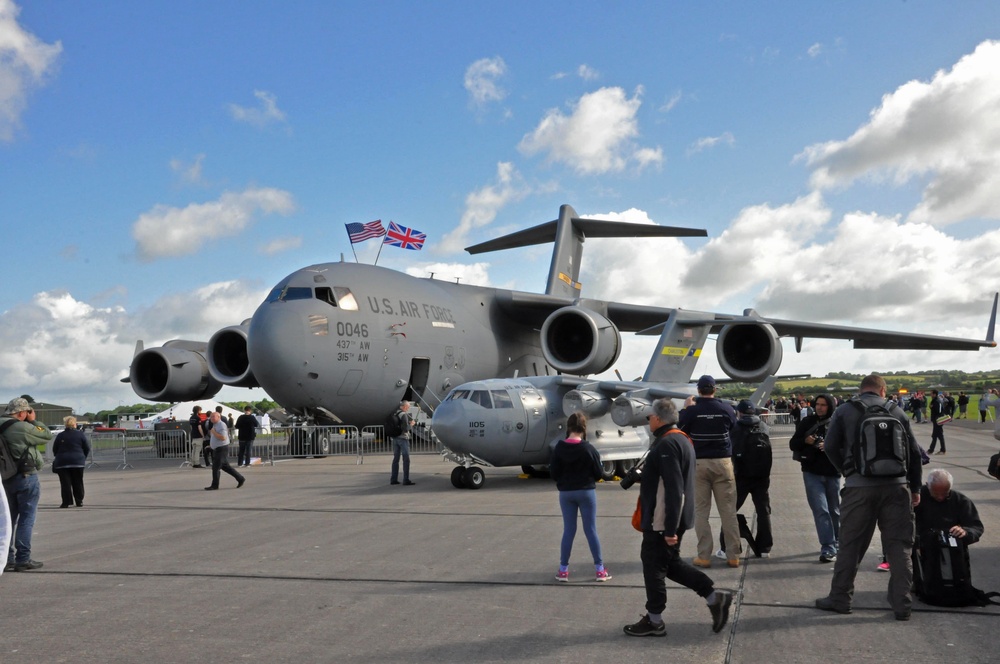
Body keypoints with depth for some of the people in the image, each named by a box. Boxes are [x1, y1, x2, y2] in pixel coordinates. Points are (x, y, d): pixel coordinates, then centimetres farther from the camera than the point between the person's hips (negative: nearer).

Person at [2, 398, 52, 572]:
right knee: (26, 518, 0)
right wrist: (33, 421, 2)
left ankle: (8, 559, 16)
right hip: (26, 477, -8)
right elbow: (47, 436, -7)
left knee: (10, 518, 14)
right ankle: (23, 559, 0)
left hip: (5, 478, 8)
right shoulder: (23, 427, -17)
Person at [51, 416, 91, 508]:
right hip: (78, 462, 0)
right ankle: (79, 501, 9)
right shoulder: (80, 434, -2)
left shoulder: (60, 435, 0)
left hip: (62, 462, 0)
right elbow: (87, 448, 2)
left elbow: (54, 449, 6)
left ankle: (66, 502, -2)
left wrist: (58, 458, 22)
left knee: (65, 483, 1)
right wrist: (83, 458, 17)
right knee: (77, 482, 8)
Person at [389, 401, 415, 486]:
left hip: (395, 438, 8)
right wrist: (411, 425, 0)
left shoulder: (394, 414, 10)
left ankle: (393, 479, 15)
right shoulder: (404, 415, -13)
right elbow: (406, 428, -21)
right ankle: (406, 480, -7)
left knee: (395, 459, 13)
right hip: (403, 438, -8)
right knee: (406, 459, -4)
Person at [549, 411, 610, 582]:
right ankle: (599, 569, 10)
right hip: (586, 492, -2)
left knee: (568, 530, 10)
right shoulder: (588, 448, -13)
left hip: (565, 493, 2)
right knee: (591, 530, 5)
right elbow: (598, 474, -6)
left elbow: (553, 473, -3)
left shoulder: (559, 448, -7)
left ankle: (563, 570, 12)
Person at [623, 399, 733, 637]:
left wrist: (670, 529, -25)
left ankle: (654, 621, 14)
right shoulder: (681, 439, 12)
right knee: (671, 563, 19)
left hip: (662, 521, -10)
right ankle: (714, 597, 15)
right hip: (672, 519, 10)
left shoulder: (666, 444, -21)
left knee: (653, 566, 3)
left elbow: (674, 490, -26)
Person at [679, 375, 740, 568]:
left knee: (701, 511, 4)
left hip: (699, 463, -1)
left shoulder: (691, 410, -7)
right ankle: (733, 555, 9)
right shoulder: (726, 409, -2)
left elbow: (681, 429, 6)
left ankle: (704, 556, 3)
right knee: (728, 510, 6)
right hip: (723, 462, 1)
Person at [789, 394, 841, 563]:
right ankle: (828, 549, -8)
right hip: (812, 473, 0)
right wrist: (805, 441, -14)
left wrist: (830, 446, -23)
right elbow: (793, 443, 6)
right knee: (820, 510, -8)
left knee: (835, 510, 13)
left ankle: (836, 543, 32)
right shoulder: (807, 422, 3)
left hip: (832, 473, 0)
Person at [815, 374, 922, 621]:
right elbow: (914, 451, 10)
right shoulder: (897, 412, 9)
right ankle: (902, 604, 10)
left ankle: (840, 598, 15)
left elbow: (831, 447, -1)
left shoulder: (844, 411, 4)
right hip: (896, 485, 1)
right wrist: (915, 488, 17)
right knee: (899, 545, 8)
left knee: (850, 544, 7)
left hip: (859, 486, -1)